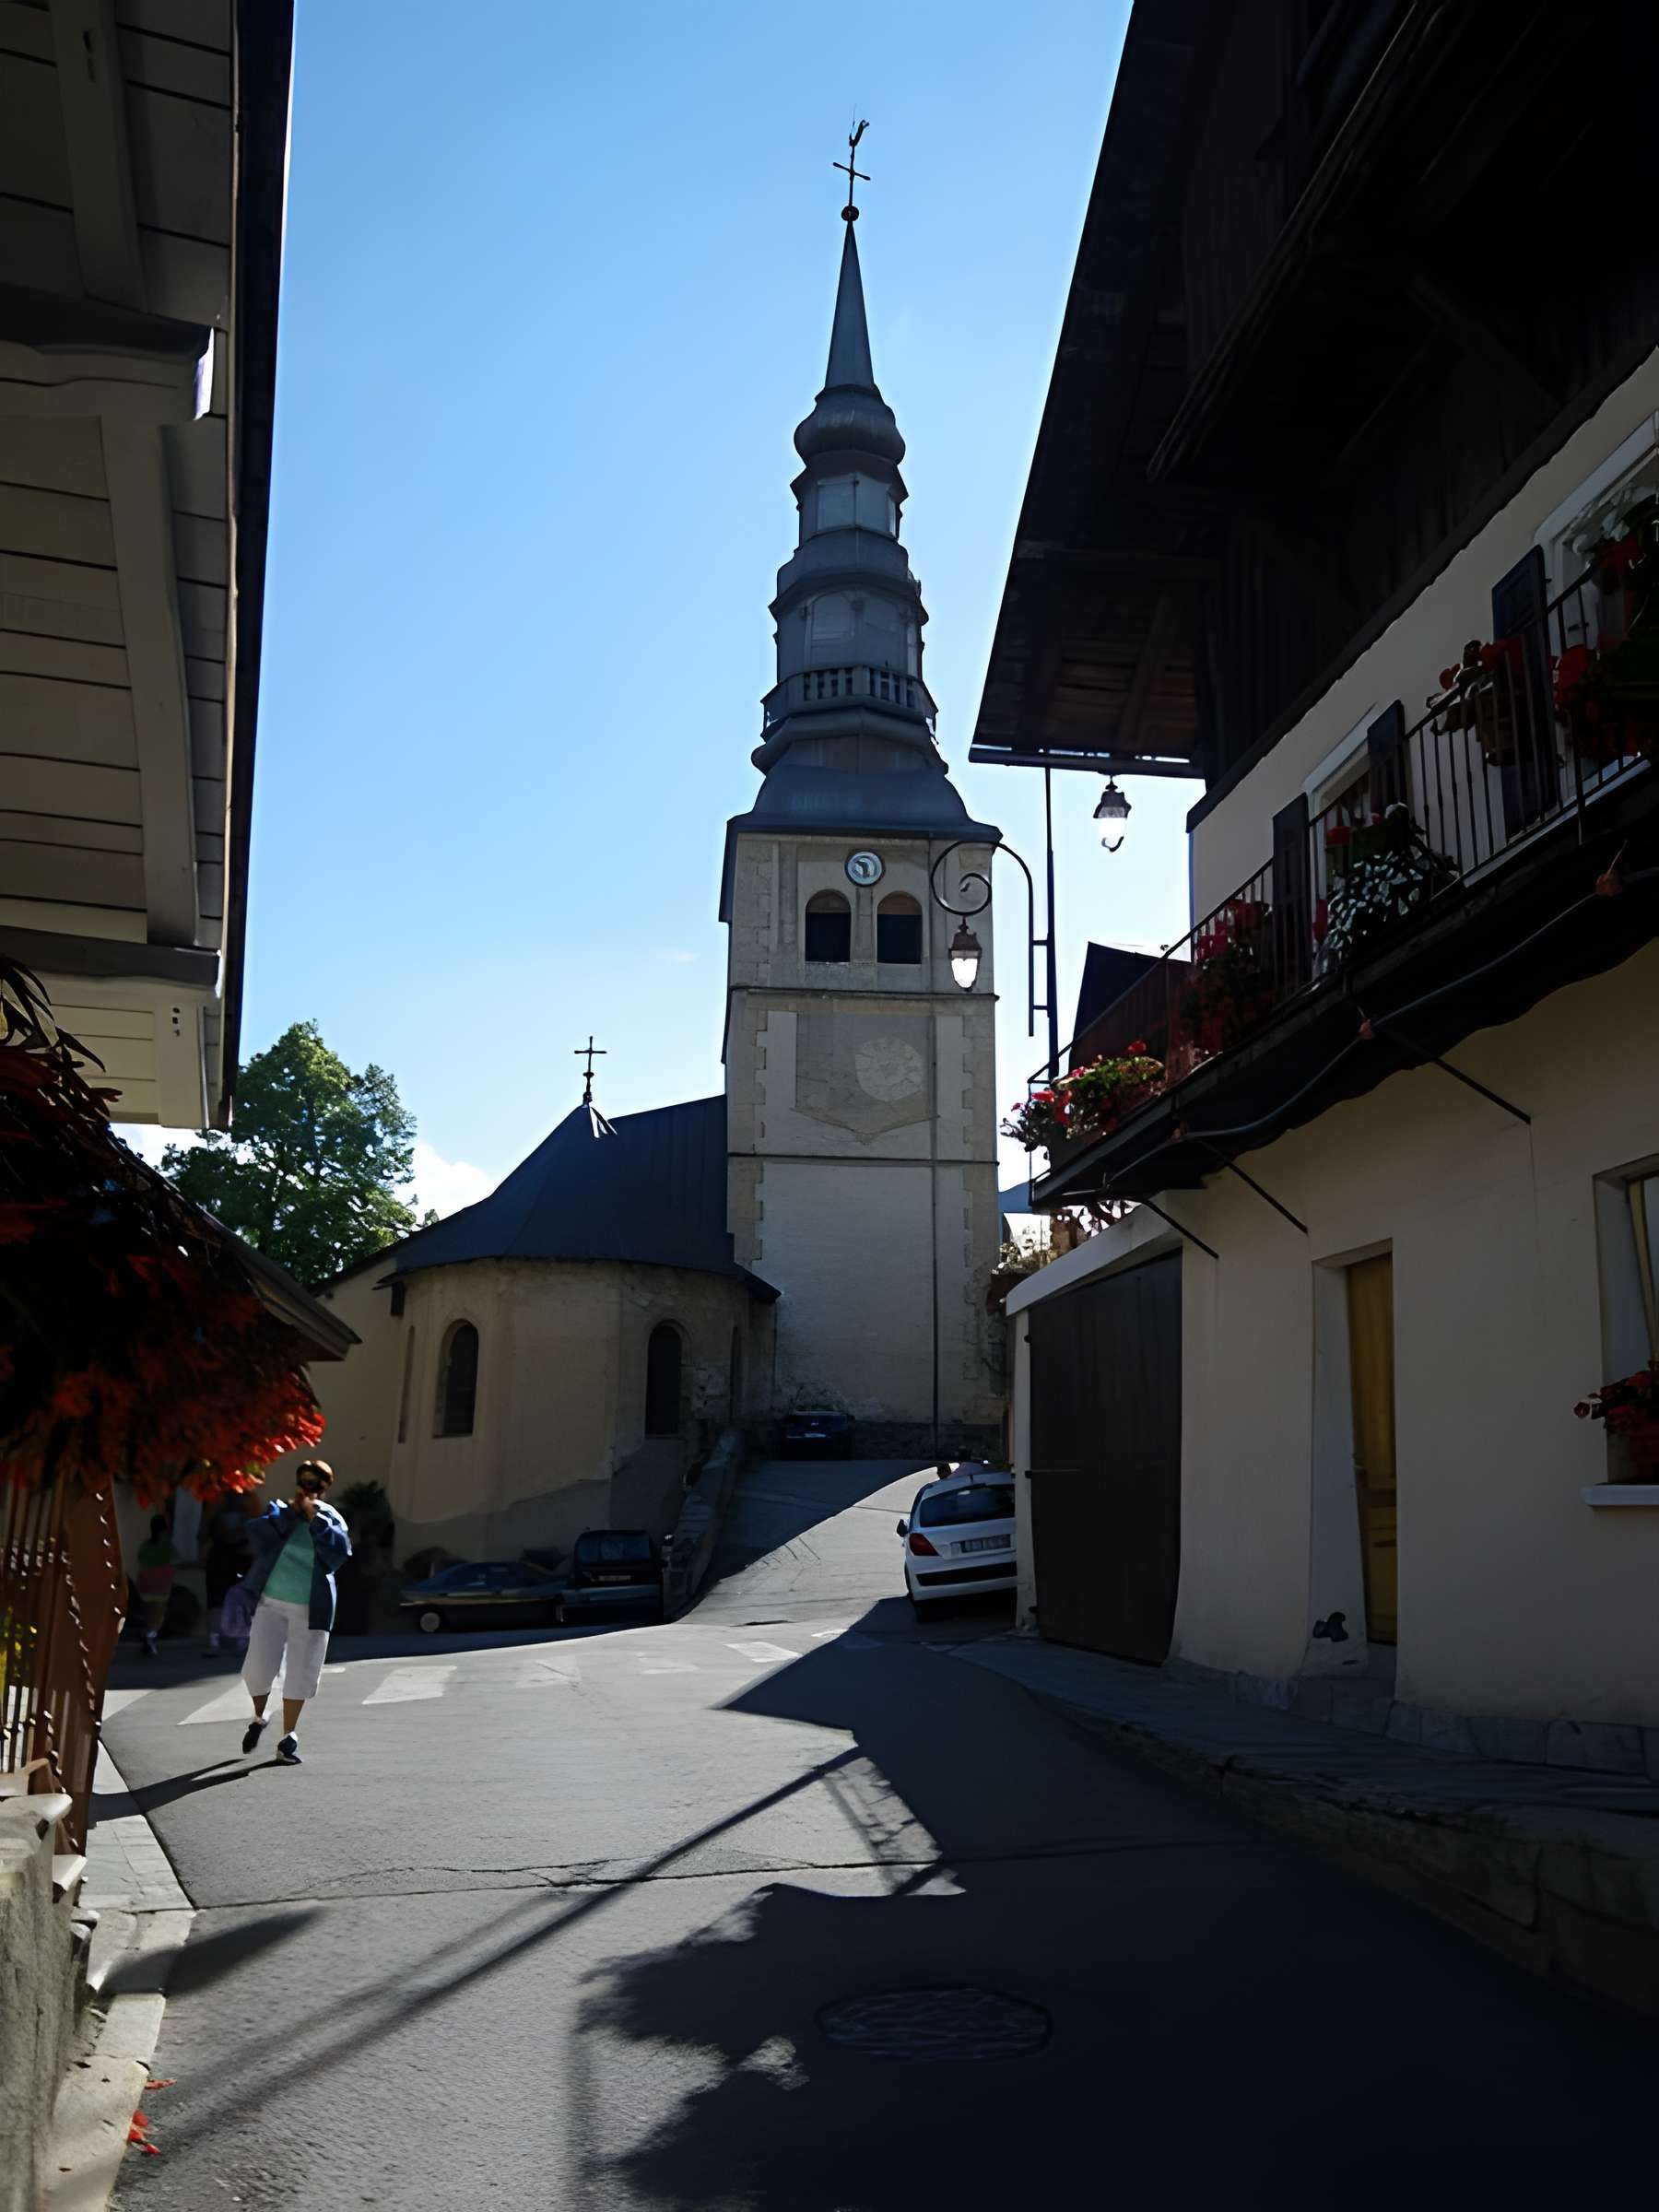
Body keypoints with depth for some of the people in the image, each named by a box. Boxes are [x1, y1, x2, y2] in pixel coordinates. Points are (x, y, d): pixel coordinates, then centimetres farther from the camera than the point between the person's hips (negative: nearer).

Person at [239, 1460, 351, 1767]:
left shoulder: (330, 1519, 1)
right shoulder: (279, 1511, 3)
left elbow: (340, 1552, -16)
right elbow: (258, 1533, -17)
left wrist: (315, 1518, -18)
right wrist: (292, 1510, -17)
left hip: (309, 1610, 0)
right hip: (271, 1604, 1)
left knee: (299, 1674, 1)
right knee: (258, 1668, -1)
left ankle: (288, 1738, 15)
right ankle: (258, 1719, 29)